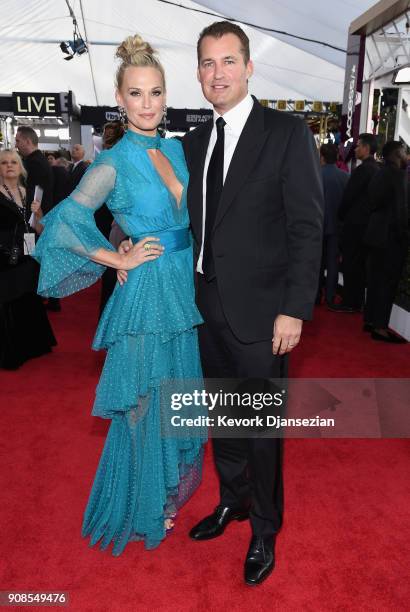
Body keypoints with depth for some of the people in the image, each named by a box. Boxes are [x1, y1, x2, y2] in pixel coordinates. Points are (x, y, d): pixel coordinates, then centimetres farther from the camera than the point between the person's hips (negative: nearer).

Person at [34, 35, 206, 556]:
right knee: (146, 403, 8)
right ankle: (144, 506, 32)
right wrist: (119, 259, -14)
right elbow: (64, 223, -19)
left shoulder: (177, 149, 7)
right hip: (146, 292, -6)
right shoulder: (113, 163, -13)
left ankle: (175, 481, 44)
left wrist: (195, 266, 3)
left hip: (187, 287, 7)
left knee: (180, 394, 19)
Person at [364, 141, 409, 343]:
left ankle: (370, 320, 19)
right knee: (388, 281, -4)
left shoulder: (379, 174, 12)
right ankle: (380, 327, -1)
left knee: (376, 279, 13)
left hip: (377, 234, 9)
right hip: (391, 236, -9)